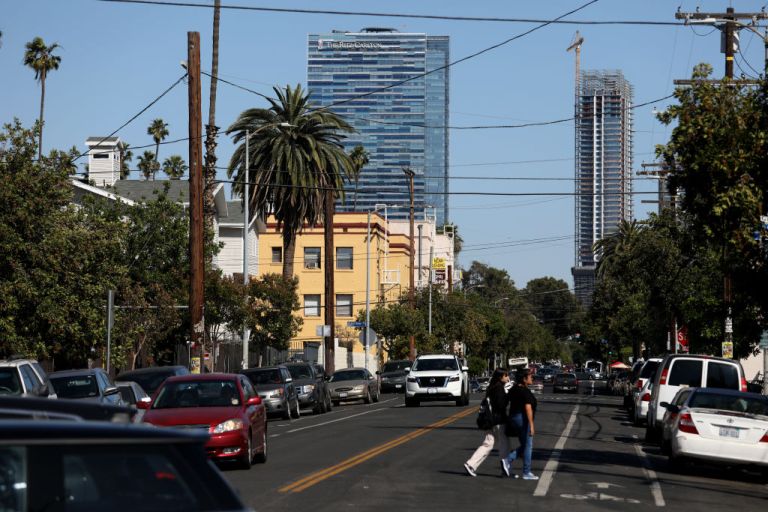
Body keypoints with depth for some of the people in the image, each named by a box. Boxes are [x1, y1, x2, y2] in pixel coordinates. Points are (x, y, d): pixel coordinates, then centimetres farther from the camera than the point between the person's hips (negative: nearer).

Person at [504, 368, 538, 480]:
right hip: (523, 419, -9)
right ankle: (526, 473, 6)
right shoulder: (526, 391, -16)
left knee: (524, 446, 17)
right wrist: (531, 425, -21)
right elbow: (528, 408, -20)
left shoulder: (513, 390, 11)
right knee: (528, 446, 2)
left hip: (513, 418, 9)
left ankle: (508, 460, 3)